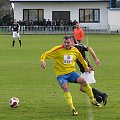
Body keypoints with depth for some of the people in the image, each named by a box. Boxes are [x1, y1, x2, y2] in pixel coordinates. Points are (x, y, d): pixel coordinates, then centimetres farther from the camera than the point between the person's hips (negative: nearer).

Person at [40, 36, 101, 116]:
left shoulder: (75, 50, 2)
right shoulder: (58, 50, -11)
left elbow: (81, 58, 23)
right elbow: (45, 55, -8)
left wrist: (86, 66, 34)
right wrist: (42, 61, -29)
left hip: (71, 72, 3)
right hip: (61, 74, -3)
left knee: (82, 80, -21)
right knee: (65, 87, -29)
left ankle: (93, 100, -5)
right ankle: (72, 108, -23)